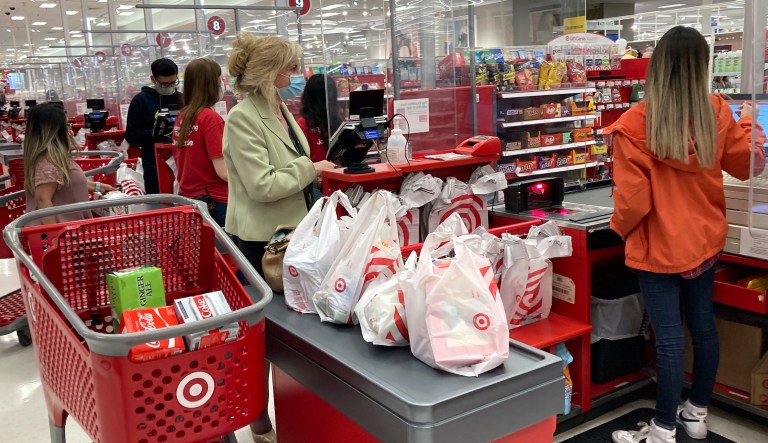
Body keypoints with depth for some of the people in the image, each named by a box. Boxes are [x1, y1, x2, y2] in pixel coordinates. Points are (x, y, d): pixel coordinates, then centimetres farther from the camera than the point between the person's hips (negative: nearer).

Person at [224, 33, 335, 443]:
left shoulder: (281, 111, 10)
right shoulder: (242, 119, -17)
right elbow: (262, 185, -23)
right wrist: (309, 170, -14)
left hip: (290, 232, 9)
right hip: (261, 240, -8)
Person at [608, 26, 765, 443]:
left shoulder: (634, 124, -21)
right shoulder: (717, 112, -6)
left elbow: (632, 198, -18)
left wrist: (620, 227, 3)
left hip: (659, 245, -5)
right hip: (705, 238, 6)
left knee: (669, 339, 3)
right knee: (703, 325, 18)